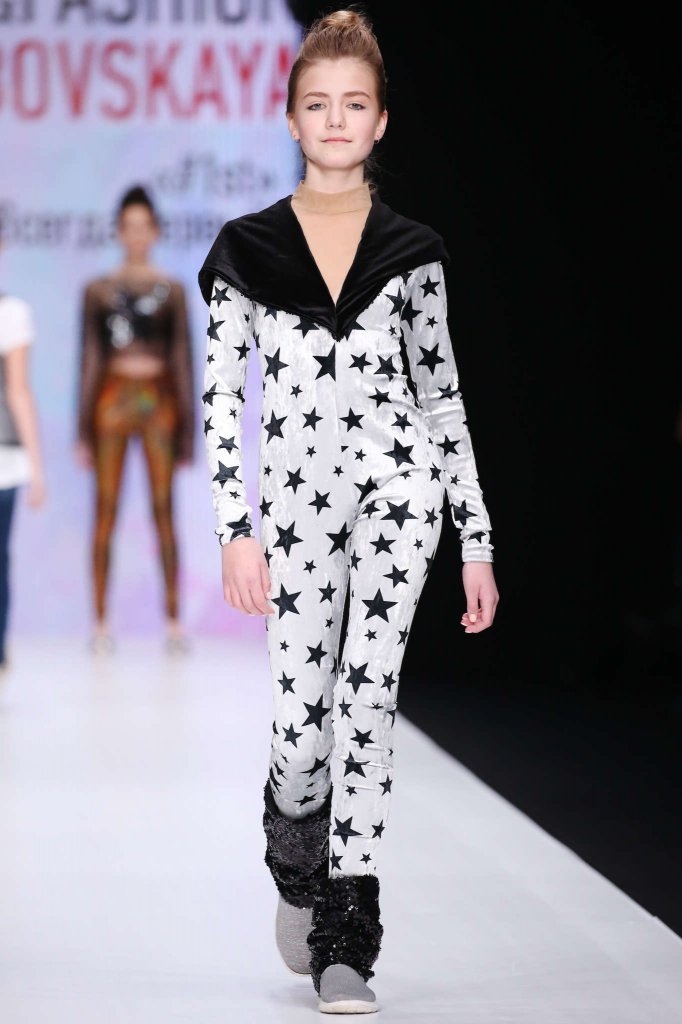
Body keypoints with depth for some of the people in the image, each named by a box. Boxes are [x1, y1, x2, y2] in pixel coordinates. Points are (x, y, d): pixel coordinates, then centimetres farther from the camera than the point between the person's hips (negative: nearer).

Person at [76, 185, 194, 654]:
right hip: (113, 399, 0)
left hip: (159, 399, 0)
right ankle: (101, 623, 0)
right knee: (106, 513, -2)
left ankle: (174, 622, 1)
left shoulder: (172, 291, 8)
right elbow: (90, 359, 6)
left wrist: (187, 427, 3)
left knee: (164, 512, -1)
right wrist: (84, 431, 2)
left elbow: (183, 357, 8)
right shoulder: (98, 290, 7)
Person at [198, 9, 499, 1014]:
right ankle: (298, 869, 32)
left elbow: (441, 395, 9)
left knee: (365, 695, -9)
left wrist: (477, 542, 7)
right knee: (301, 717, -2)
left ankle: (345, 943, -3)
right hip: (296, 496, 0)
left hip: (397, 485, 0)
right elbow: (220, 395, 1)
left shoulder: (410, 249, 6)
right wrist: (235, 528, -8)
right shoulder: (245, 249, 3)